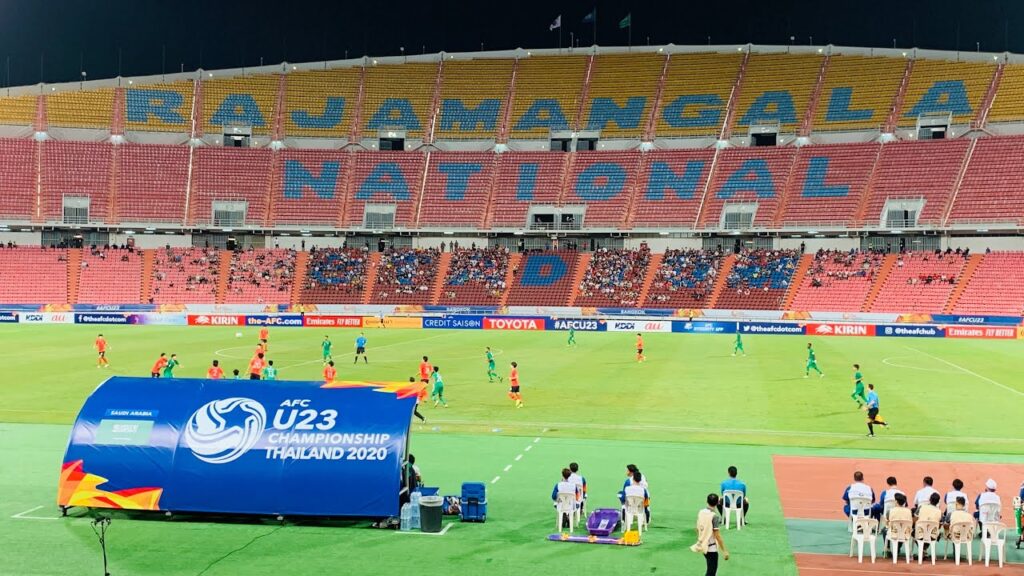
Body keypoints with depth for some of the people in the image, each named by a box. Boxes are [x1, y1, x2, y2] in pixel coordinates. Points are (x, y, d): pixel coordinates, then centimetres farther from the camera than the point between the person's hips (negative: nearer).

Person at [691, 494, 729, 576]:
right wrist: (724, 551, -14)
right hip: (712, 547, -7)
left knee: (710, 569, 23)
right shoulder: (715, 517, -20)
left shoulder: (701, 512, 0)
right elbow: (717, 535, -20)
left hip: (703, 545, 7)